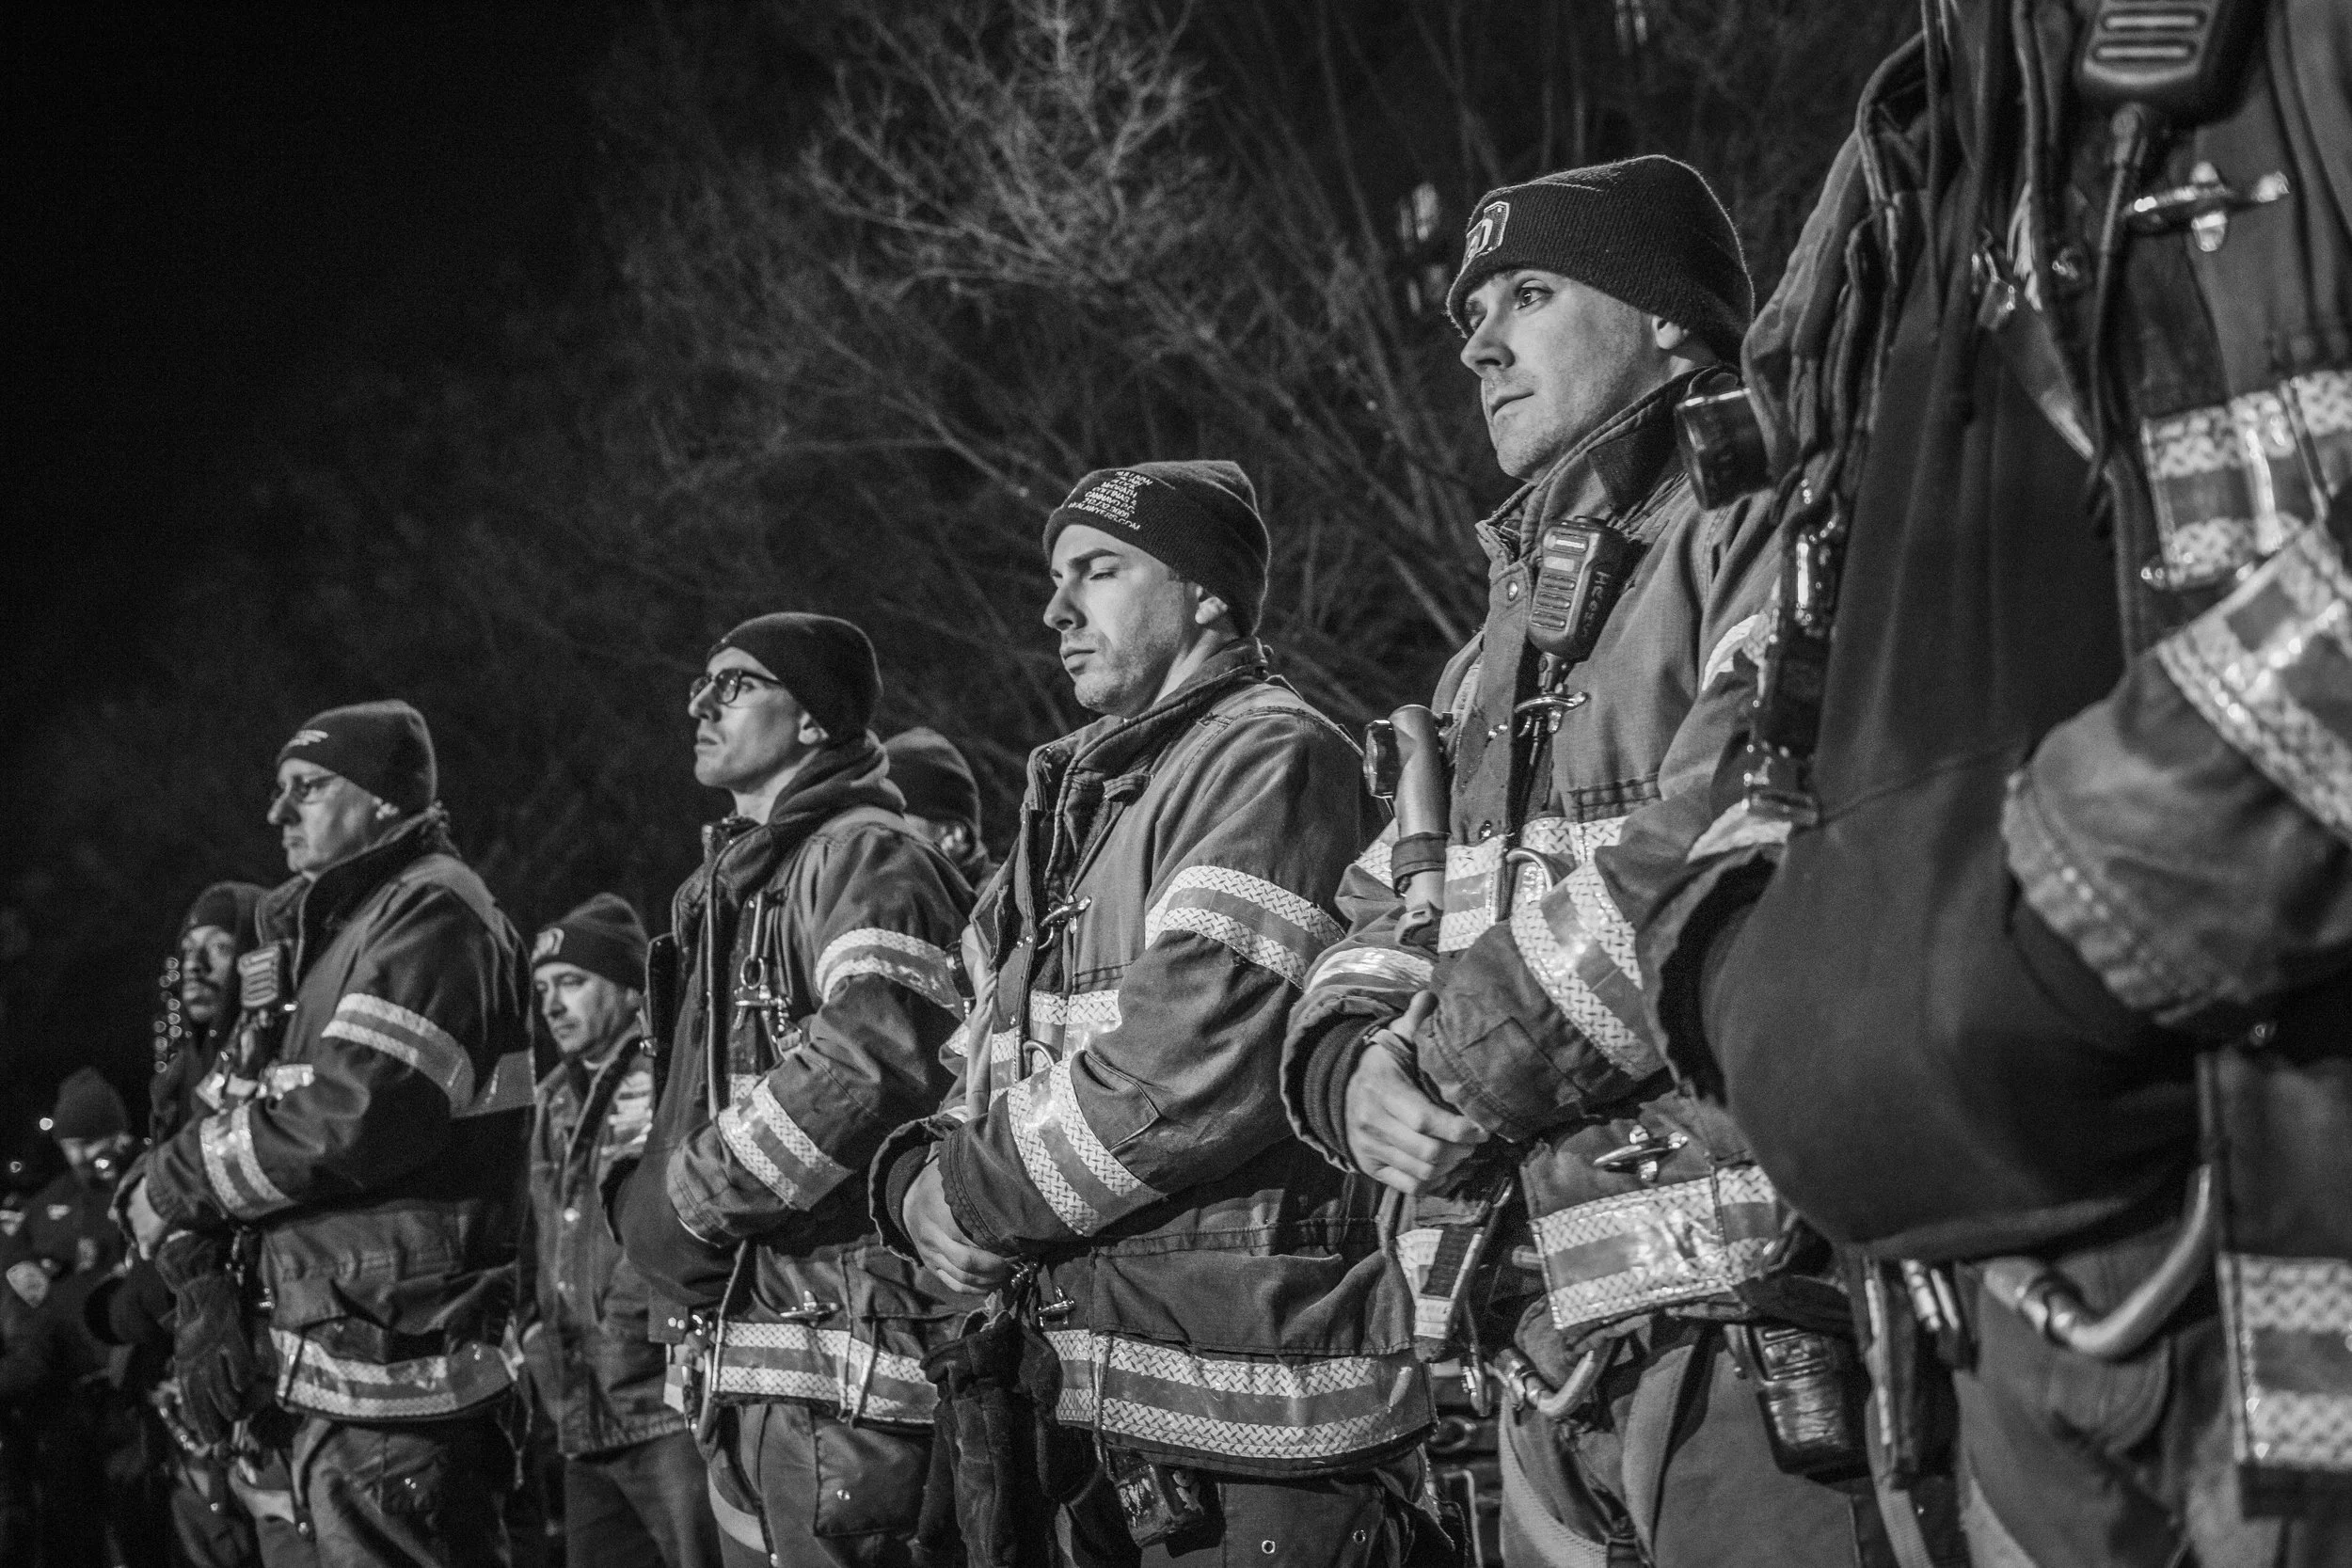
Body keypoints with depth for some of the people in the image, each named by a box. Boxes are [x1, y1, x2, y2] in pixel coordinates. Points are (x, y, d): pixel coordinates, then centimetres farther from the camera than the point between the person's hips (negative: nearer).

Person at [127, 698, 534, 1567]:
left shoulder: (433, 915, -12)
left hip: (399, 1365, -10)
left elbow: (348, 1124, -22)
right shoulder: (323, 929, 19)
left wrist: (165, 1192, -9)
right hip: (336, 1373, 10)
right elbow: (271, 1116, 16)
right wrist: (202, 1285, -1)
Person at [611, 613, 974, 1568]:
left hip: (839, 1343, -10)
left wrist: (690, 1199, -18)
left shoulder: (865, 855, -9)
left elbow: (873, 1058, -26)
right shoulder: (733, 879, 22)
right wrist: (645, 1196, 5)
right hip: (741, 1336, 10)